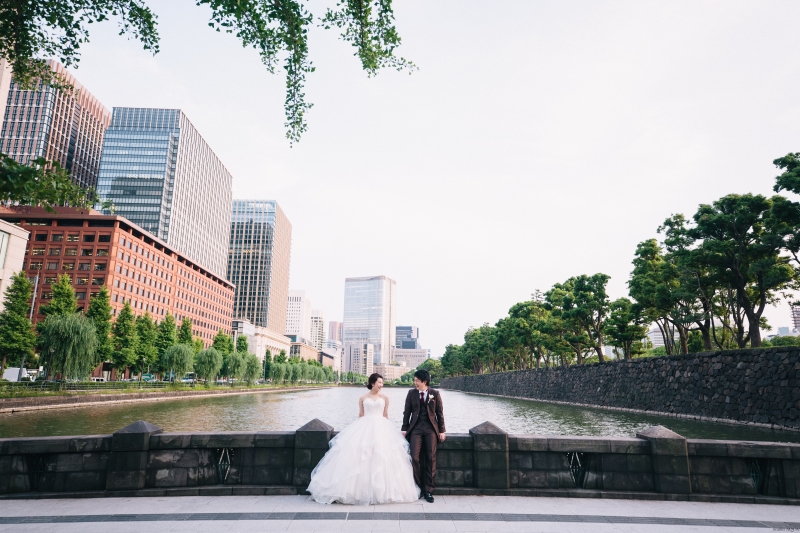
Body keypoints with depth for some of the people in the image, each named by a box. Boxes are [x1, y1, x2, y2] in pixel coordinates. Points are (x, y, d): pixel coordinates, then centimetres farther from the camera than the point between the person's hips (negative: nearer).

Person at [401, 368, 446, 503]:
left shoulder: (435, 393, 1)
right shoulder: (411, 393, 4)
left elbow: (440, 413, 4)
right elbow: (407, 412, 7)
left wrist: (441, 431, 2)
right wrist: (404, 429, 3)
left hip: (431, 428, -1)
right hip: (416, 428, 1)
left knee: (431, 459, -2)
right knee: (414, 457, -10)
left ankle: (429, 490, 7)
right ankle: (418, 487, 7)